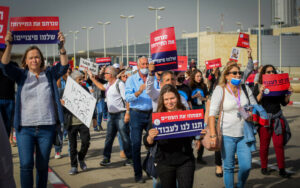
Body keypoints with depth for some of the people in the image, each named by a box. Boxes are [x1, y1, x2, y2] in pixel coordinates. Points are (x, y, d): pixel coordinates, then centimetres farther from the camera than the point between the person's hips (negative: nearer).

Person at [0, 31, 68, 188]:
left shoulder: (50, 74, 8)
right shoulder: (21, 75, 7)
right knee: (26, 164, -9)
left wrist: (62, 47, -20)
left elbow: (64, 66, -5)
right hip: (25, 128, -1)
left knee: (42, 165, 9)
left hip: (47, 127, 1)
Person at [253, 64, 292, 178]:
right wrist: (261, 93, -23)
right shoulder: (258, 86, 0)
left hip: (277, 117, 2)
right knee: (264, 144, 5)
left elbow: (284, 103, 9)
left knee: (279, 144, 0)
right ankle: (264, 167, 19)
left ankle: (282, 169, 7)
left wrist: (288, 94, -7)